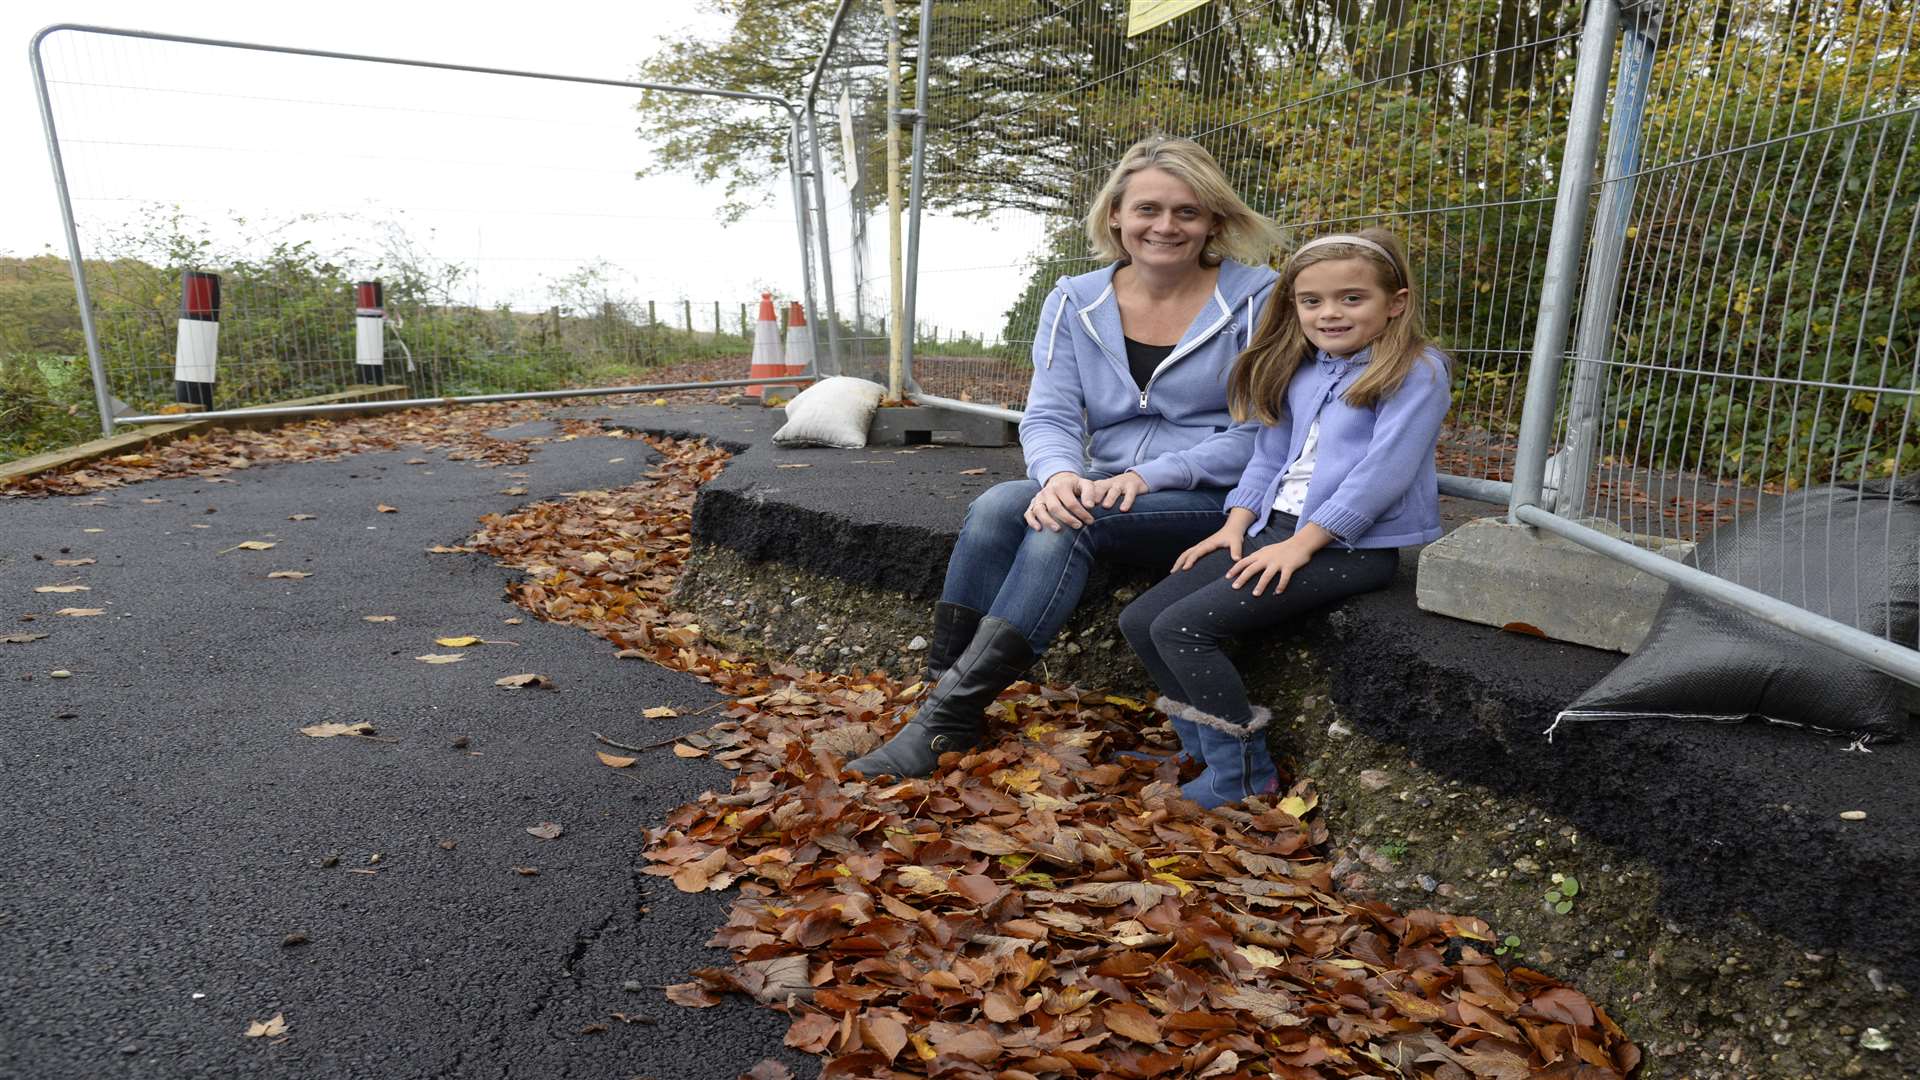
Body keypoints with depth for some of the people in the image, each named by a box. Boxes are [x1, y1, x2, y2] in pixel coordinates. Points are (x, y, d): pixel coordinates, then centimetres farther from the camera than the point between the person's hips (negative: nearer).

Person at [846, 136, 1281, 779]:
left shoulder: (1255, 300, -4)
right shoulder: (1077, 302, 7)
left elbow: (1259, 435, -8)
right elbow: (1049, 416, 0)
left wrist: (1147, 475, -19)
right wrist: (1060, 475, -24)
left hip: (1217, 500, -4)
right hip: (1102, 488, 4)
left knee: (1066, 525, -31)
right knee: (998, 505, -26)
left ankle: (951, 717, -28)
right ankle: (942, 695, -24)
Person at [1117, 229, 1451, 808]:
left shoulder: (1415, 370, -7)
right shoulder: (1299, 372, 16)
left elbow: (1384, 471, -17)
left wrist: (1302, 543, -20)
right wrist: (1236, 525, 5)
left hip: (1349, 546, -8)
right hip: (1276, 528, 8)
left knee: (1181, 628, -20)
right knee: (1139, 620, -2)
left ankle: (1242, 776, -4)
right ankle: (1206, 750, 9)